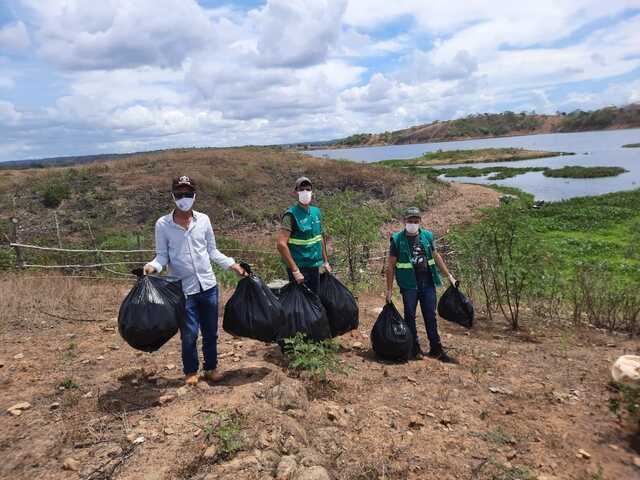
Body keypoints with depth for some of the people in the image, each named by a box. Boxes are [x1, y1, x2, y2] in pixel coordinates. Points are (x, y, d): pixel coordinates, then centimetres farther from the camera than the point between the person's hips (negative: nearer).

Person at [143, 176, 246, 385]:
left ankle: (211, 368, 33)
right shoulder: (163, 224, -5)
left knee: (211, 331, 14)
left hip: (208, 286, 3)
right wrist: (152, 266, -22)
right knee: (189, 334, 4)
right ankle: (191, 372, 27)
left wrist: (232, 265, 0)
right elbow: (162, 256, -2)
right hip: (183, 290, -3)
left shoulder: (203, 220, 2)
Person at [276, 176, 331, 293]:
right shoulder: (291, 215, -14)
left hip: (315, 266, 7)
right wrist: (295, 270, -23)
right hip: (299, 268, -7)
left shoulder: (316, 212, 8)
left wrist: (325, 261, 18)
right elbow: (281, 244, -22)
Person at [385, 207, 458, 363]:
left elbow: (436, 257, 16)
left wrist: (449, 276, 15)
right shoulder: (397, 239, -5)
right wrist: (389, 289, -5)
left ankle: (436, 349, 18)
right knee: (410, 316, 6)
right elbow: (390, 265, -4)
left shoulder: (427, 236, 6)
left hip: (428, 283, 3)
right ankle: (415, 348, 19)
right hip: (409, 284, -3)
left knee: (431, 316, 9)